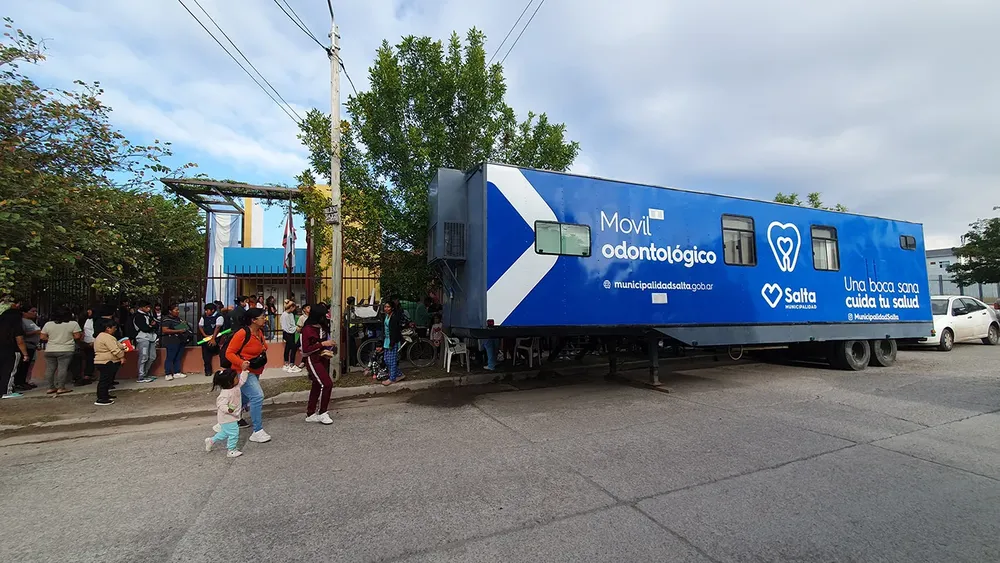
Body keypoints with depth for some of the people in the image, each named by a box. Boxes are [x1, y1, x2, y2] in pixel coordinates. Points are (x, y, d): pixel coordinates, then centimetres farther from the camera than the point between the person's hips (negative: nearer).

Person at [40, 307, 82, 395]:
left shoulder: (48, 324, 6)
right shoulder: (73, 324, -7)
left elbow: (42, 337, 7)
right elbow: (77, 336, -9)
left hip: (50, 350, 4)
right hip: (66, 350, -4)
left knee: (50, 369, 10)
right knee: (63, 368, -4)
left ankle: (51, 388, 15)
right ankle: (61, 388, -5)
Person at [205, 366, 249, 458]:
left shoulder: (236, 386, -4)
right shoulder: (225, 394, -29)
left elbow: (242, 380, 11)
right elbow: (221, 405, -29)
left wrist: (244, 370, 4)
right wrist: (228, 410, -46)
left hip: (232, 417, 9)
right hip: (228, 418, -9)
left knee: (225, 433, 26)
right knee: (233, 433, -2)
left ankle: (211, 441, 44)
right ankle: (231, 451, 12)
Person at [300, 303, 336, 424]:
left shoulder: (322, 326, 2)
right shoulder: (308, 329, -18)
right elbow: (305, 349, -19)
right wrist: (322, 344, -22)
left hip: (322, 359, 8)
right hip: (313, 361, -8)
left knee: (317, 386, 15)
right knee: (327, 384, -13)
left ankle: (310, 414, 27)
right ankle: (322, 413, 2)